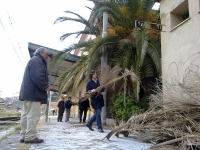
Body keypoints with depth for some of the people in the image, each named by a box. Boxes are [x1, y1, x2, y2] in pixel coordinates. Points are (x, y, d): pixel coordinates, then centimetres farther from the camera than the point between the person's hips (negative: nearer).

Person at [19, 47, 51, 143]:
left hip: (28, 92, 11)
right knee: (33, 115, -10)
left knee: (26, 114, 9)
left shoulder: (33, 60, 27)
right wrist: (45, 87, -12)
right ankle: (30, 137, -9)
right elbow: (37, 76, -22)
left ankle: (24, 136, 13)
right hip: (33, 92, -11)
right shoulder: (37, 60, -7)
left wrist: (44, 87, 17)